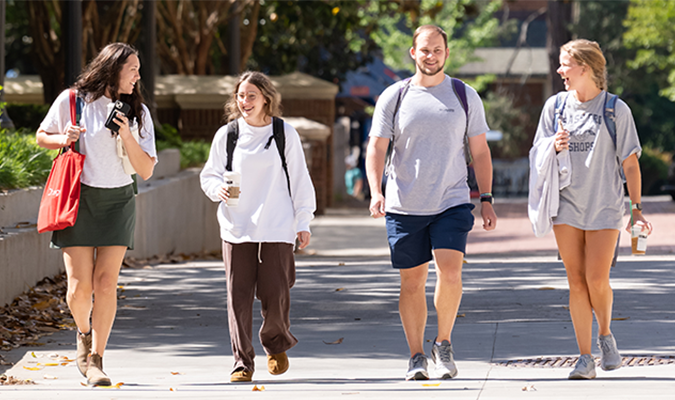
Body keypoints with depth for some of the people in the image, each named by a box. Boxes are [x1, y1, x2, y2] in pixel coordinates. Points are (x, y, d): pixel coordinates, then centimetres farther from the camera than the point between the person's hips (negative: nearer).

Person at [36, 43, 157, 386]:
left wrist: (127, 136, -13)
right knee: (80, 286, -7)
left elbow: (146, 170, 2)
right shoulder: (72, 100, -2)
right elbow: (42, 136, 10)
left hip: (117, 202, 2)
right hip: (78, 199, -2)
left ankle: (95, 358, 0)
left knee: (105, 283, -9)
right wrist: (63, 139, -12)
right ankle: (84, 333, 26)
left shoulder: (137, 112, 5)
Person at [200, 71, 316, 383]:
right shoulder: (226, 135, 6)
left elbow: (299, 180, 8)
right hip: (236, 229, 1)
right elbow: (209, 175, 14)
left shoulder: (285, 134, 4)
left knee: (275, 295, -3)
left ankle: (276, 345, 26)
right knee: (238, 296, -4)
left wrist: (303, 222, 6)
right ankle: (242, 362, 4)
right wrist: (218, 189, -9)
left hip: (277, 229, -1)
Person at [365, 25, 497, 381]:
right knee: (412, 283, 3)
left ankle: (444, 343, 4)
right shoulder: (394, 97, 4)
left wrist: (486, 200, 5)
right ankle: (416, 357, 14)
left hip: (452, 203, 0)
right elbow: (376, 148, 1)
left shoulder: (465, 97, 6)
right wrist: (375, 192, -15)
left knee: (450, 272, -17)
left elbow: (480, 151, 11)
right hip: (405, 206, 0)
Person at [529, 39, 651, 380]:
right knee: (576, 281, -1)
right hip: (567, 205, 2)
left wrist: (637, 209, -1)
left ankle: (605, 336, 18)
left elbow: (630, 163, 1)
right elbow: (539, 153, 13)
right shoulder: (556, 106, 6)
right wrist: (555, 146, -10)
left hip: (604, 206, -2)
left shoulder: (616, 111, -2)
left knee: (597, 279, -10)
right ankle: (585, 358, 3)